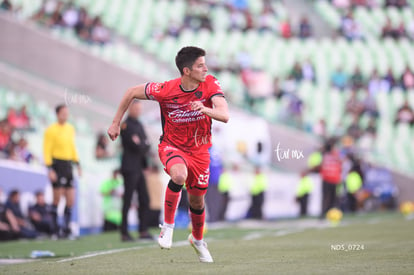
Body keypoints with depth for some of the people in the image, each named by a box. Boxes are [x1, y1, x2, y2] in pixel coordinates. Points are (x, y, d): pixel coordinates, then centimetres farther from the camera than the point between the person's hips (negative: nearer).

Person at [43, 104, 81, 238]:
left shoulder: (70, 129, 13)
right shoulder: (51, 130, -6)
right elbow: (47, 150, -9)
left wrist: (78, 164, 16)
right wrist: (49, 169, -16)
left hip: (68, 165, 6)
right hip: (57, 164, -6)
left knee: (71, 199, 2)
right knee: (57, 199, -3)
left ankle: (66, 228, 10)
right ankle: (55, 230, 5)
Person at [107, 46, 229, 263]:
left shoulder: (210, 85, -17)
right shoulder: (165, 90, -22)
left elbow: (225, 116, -28)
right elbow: (131, 92, -6)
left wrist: (205, 109, -48)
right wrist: (116, 123, -2)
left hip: (199, 150, 3)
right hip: (172, 146, -3)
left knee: (197, 200, 13)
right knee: (179, 175, -36)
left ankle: (197, 239, 44)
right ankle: (168, 226, -16)